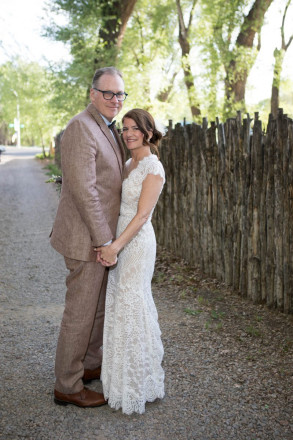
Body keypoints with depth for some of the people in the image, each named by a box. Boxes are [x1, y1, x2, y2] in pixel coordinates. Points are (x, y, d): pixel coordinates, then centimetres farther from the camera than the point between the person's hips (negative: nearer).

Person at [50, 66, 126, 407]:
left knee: (101, 305, 21)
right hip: (86, 238, -10)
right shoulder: (80, 128, -18)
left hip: (102, 234, 10)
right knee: (80, 312, 1)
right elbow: (83, 189, -24)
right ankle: (67, 386, 17)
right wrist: (104, 240, -22)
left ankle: (91, 363, 40)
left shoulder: (108, 130, 15)